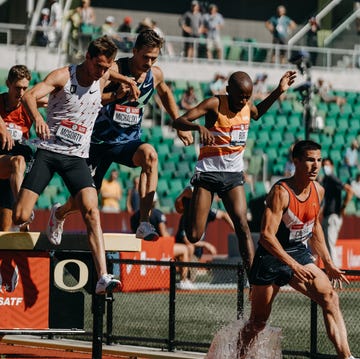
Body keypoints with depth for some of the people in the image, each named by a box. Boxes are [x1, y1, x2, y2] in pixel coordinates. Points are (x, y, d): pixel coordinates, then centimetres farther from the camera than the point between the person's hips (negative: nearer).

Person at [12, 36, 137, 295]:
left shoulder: (104, 77, 6)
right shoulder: (63, 76, -9)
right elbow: (29, 96, -24)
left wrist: (122, 79, 13)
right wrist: (37, 118, -44)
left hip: (77, 157, 3)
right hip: (48, 150, -3)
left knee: (92, 213, -18)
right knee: (20, 217, -12)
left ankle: (103, 278, -24)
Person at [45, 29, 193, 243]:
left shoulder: (156, 75, -2)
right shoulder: (114, 70, -18)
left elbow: (165, 94, 22)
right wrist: (116, 95, -37)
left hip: (129, 142, 3)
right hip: (100, 142, -3)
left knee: (150, 154, -34)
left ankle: (145, 223, -38)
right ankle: (59, 214, 45)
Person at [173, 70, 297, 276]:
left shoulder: (248, 107, 2)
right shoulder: (215, 104, -15)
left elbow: (257, 113, 30)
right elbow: (178, 122, -21)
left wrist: (278, 92, 18)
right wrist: (199, 127, -42)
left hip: (234, 174, 3)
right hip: (208, 172, -3)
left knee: (242, 225, -16)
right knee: (194, 236, -4)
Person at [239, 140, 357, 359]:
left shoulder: (318, 191, 0)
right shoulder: (281, 192, -22)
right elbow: (267, 236, -27)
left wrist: (329, 264, 15)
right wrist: (294, 266, -34)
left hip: (301, 254, 5)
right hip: (272, 257, -5)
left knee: (330, 298, -18)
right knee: (258, 321, 4)